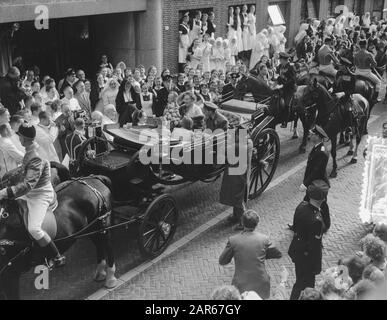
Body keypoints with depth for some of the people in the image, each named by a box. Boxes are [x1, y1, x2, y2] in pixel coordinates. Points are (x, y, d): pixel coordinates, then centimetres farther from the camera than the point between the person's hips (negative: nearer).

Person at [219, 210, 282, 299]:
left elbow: (222, 261, -3)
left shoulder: (233, 240, -13)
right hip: (260, 285, 1)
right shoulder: (264, 239, -11)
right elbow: (278, 254, 4)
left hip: (241, 286, -1)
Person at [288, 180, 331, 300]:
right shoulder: (316, 220, -35)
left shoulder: (301, 206, -15)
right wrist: (316, 267, -12)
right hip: (308, 255, -7)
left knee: (300, 280, 30)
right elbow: (314, 245, -25)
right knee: (307, 282, 18)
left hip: (296, 249, 7)